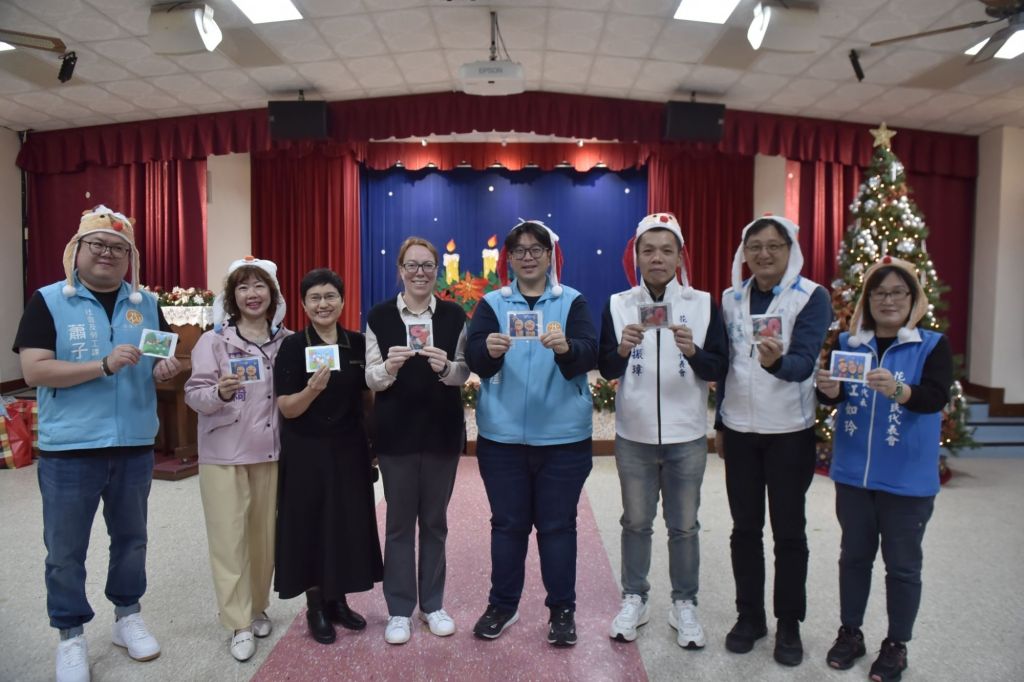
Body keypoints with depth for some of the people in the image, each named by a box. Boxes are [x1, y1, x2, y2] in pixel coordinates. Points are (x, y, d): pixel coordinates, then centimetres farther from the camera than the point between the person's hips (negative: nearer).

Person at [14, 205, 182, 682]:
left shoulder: (145, 303, 6)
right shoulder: (48, 301, -5)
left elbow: (162, 360, 11)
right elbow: (34, 371, -14)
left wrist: (164, 370, -13)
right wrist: (104, 365, -25)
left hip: (135, 446, 3)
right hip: (69, 450, -3)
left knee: (130, 538, 17)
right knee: (65, 549, 10)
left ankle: (128, 617, 36)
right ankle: (71, 637, 27)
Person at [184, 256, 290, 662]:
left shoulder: (287, 341, 3)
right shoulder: (214, 340, -5)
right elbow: (194, 394, -10)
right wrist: (220, 393, -29)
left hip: (271, 451, 3)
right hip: (224, 453, -2)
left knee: (265, 535, 12)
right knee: (229, 538, 1)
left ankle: (257, 608, 31)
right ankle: (239, 624, 14)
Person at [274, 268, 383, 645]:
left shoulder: (358, 343, 2)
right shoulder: (293, 346, -8)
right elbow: (286, 409, -12)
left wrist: (373, 439, 5)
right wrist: (313, 389, -30)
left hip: (349, 449, 4)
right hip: (306, 452, -3)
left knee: (349, 523, 10)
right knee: (311, 525, 5)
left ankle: (338, 600, 28)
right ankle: (315, 606, 22)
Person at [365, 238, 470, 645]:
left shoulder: (455, 315, 0)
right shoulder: (379, 316, -2)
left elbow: (464, 372, 0)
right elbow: (371, 378, -3)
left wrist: (445, 367, -21)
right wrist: (388, 367, -24)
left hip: (442, 431, 1)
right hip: (396, 432, -1)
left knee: (435, 520, 13)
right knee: (399, 522, 9)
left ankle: (433, 604, 29)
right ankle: (400, 610, 24)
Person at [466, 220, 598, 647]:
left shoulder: (573, 302, 2)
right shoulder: (491, 303, 5)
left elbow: (590, 355, -12)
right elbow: (473, 358, -9)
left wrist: (566, 348, -34)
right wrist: (489, 349, -32)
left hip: (563, 436, -1)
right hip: (502, 436, 1)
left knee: (557, 524, 9)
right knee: (507, 523, 12)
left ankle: (562, 610, 25)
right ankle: (502, 605, 29)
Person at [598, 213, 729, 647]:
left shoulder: (703, 304, -1)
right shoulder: (618, 304, 1)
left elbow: (719, 369, -5)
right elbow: (606, 370, -2)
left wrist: (694, 351, -25)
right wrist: (622, 349, -23)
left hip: (686, 436, 0)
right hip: (633, 435, 1)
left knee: (684, 525, 11)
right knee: (636, 522, 13)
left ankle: (684, 605, 29)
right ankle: (634, 599, 30)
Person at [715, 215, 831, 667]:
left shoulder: (812, 297, -9)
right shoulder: (731, 298, 4)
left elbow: (804, 363, -21)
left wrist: (777, 362, -44)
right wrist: (718, 422, 10)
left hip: (790, 431, -3)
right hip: (739, 429, 4)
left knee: (788, 530, 7)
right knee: (745, 527, 11)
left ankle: (789, 624, 24)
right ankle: (749, 615, 27)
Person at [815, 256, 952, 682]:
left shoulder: (932, 345, -5)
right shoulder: (848, 342, 3)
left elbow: (936, 397, -20)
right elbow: (833, 397, -3)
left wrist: (897, 389, -39)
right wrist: (828, 389, -27)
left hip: (908, 478, -2)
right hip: (853, 472, 3)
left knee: (902, 563, 10)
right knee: (854, 555, 16)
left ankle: (896, 645, 28)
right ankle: (850, 632, 32)